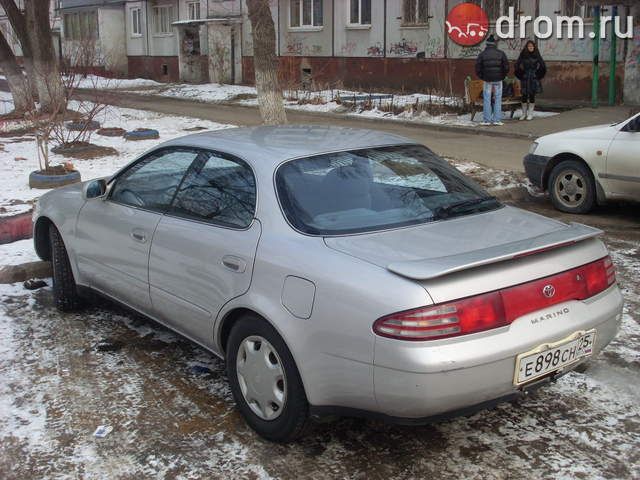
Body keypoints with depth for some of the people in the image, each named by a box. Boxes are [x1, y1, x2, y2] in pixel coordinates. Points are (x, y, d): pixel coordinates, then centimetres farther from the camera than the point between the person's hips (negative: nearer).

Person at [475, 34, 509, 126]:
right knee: (498, 100, 5)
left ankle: (487, 120, 3)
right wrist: (502, 76, 13)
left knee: (487, 100, 5)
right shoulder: (501, 54, 0)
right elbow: (506, 67, 0)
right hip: (498, 80, 0)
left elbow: (477, 69, -3)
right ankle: (497, 120, 3)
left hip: (487, 80, 0)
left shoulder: (482, 54, -3)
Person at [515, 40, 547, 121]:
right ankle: (524, 114, 11)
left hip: (534, 79, 0)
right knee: (524, 96, 0)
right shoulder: (523, 55, 0)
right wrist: (521, 75, 1)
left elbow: (543, 66, 6)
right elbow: (517, 65, 3)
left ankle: (530, 114, 7)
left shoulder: (537, 55, 2)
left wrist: (538, 74, 1)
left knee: (532, 96, 1)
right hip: (525, 79, 0)